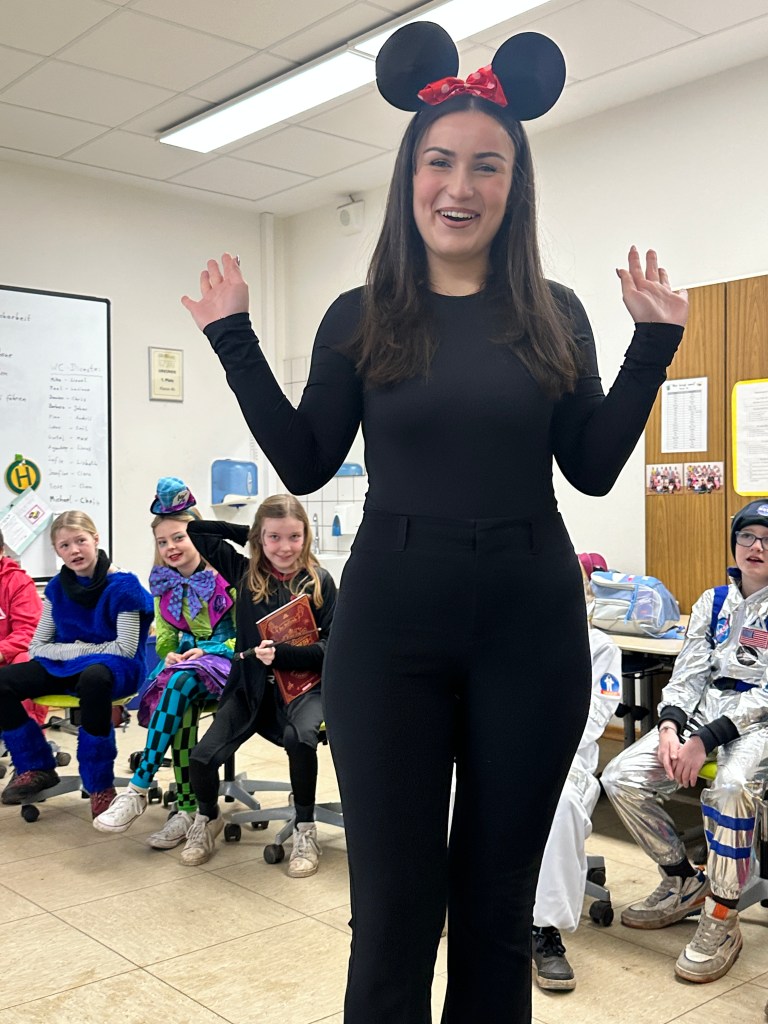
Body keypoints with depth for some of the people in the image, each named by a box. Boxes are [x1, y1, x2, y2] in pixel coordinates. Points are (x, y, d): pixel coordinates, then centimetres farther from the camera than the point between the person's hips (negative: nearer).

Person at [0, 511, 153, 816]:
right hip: (65, 666, 6)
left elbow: (126, 648, -14)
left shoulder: (122, 585, -11)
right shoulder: (57, 587, 5)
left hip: (115, 668, -6)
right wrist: (74, 649, -11)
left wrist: (81, 649, -11)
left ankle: (100, 785, -24)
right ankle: (35, 768, 5)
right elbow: (37, 647, 8)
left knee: (93, 679, -41)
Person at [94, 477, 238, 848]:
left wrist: (208, 650, -19)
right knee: (180, 703, -31)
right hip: (185, 659, 4)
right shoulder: (164, 584, 8)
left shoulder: (226, 571, -8)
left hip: (226, 659, -4)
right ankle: (188, 806, -25)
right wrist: (170, 654, -9)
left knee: (179, 682, -34)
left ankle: (138, 788, -31)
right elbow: (164, 638, 14)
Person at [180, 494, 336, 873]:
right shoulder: (246, 573, 4)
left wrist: (281, 654, -22)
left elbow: (330, 645, -9)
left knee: (299, 736, -35)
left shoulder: (318, 581, -3)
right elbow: (196, 529, 9)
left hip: (303, 684, -2)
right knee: (202, 756, -16)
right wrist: (248, 533, 5)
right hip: (252, 685, 3)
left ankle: (305, 829, -10)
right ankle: (208, 817, 20)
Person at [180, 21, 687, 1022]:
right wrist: (235, 339, 0)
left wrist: (655, 341, 1)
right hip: (391, 622, -1)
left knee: (498, 898, 13)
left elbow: (594, 469, 4)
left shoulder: (554, 316, 5)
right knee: (393, 902, 7)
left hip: (530, 621, 1)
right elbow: (305, 465, 3)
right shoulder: (361, 318, 4)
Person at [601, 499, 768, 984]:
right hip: (707, 707, 6)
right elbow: (688, 673, 9)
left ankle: (722, 921, -18)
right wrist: (670, 726, -11)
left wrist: (706, 740, -21)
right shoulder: (713, 602, 14)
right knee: (623, 778, -13)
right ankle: (684, 884, 8)